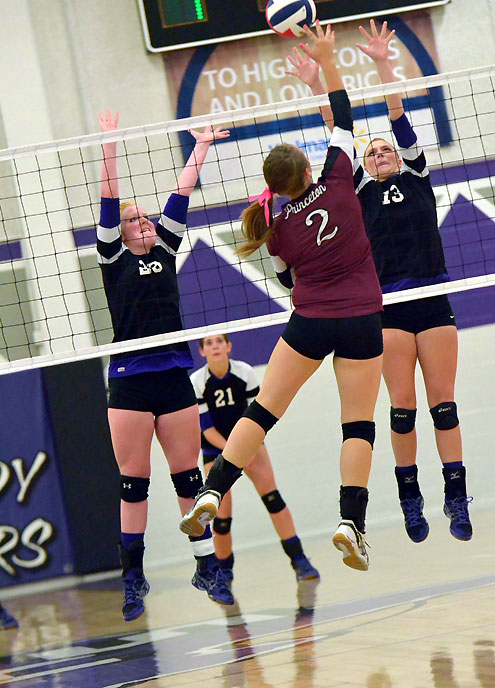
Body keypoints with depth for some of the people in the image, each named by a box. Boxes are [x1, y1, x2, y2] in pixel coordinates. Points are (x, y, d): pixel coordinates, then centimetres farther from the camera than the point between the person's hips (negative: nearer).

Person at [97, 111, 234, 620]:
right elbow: (109, 202, -5)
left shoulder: (165, 249, 13)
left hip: (174, 377, 3)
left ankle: (207, 567, 13)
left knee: (188, 477, 6)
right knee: (133, 483, 1)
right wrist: (110, 148, -11)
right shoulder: (113, 260, 4)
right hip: (129, 382, -3)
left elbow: (182, 194, 12)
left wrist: (202, 147, 11)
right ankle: (133, 578, 8)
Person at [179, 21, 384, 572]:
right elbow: (343, 119, 5)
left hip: (310, 321, 0)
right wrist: (326, 60, 9)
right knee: (359, 422, 2)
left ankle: (211, 493, -4)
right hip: (362, 321, 0)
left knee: (264, 408, 4)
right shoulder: (337, 182, -5)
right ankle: (351, 524, -6)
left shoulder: (277, 229, -2)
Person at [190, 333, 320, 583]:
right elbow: (206, 428, -14)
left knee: (271, 495, -17)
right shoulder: (196, 382, -15)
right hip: (215, 447, -1)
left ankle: (298, 559, -17)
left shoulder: (245, 372, -11)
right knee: (222, 515, -9)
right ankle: (224, 570, 11)